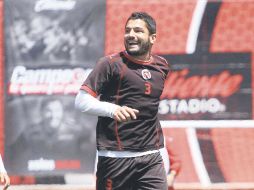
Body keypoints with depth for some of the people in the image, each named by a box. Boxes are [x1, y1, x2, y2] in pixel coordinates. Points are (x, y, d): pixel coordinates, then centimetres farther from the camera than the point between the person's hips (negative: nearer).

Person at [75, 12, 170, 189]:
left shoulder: (162, 66, 12)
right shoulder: (111, 63, -4)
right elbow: (81, 101, -10)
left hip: (151, 159, 4)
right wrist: (113, 109, -26)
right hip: (115, 159, -4)